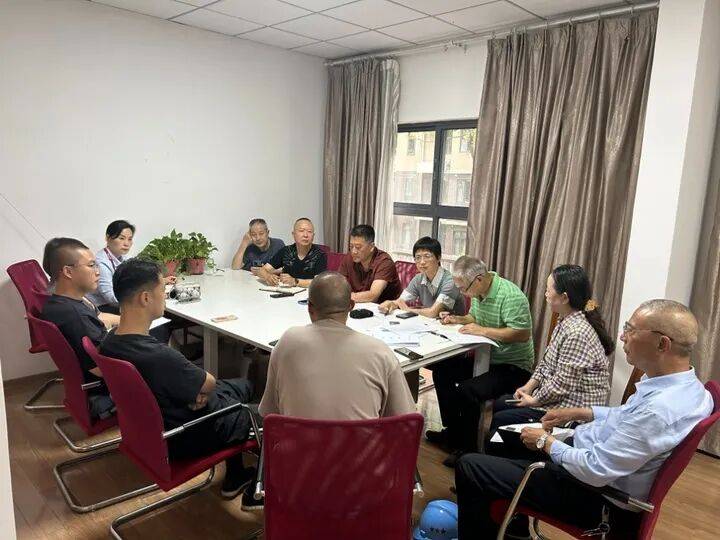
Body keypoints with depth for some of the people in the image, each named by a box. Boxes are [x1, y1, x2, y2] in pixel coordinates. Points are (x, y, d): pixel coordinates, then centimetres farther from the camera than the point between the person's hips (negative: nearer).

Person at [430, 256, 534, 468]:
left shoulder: (511, 296, -24)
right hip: (486, 356, 9)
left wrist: (482, 331, -27)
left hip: (513, 365, -9)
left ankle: (467, 448, -6)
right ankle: (454, 431, 18)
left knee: (468, 390, -28)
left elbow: (523, 334, -29)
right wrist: (458, 319, -1)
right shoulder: (477, 292, 3)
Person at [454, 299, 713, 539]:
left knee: (469, 466, -8)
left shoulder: (660, 411, -34)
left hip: (589, 492, -10)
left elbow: (594, 471, -30)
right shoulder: (682, 384, -4)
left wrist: (545, 442, -14)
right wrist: (579, 412, 7)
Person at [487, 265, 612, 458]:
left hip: (572, 409, -10)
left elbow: (563, 384, -26)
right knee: (499, 404, 14)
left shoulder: (577, 333, -28)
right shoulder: (564, 321, 5)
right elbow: (547, 361, 13)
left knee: (499, 420, -9)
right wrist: (529, 386, 3)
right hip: (555, 397, 10)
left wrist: (534, 400, -13)